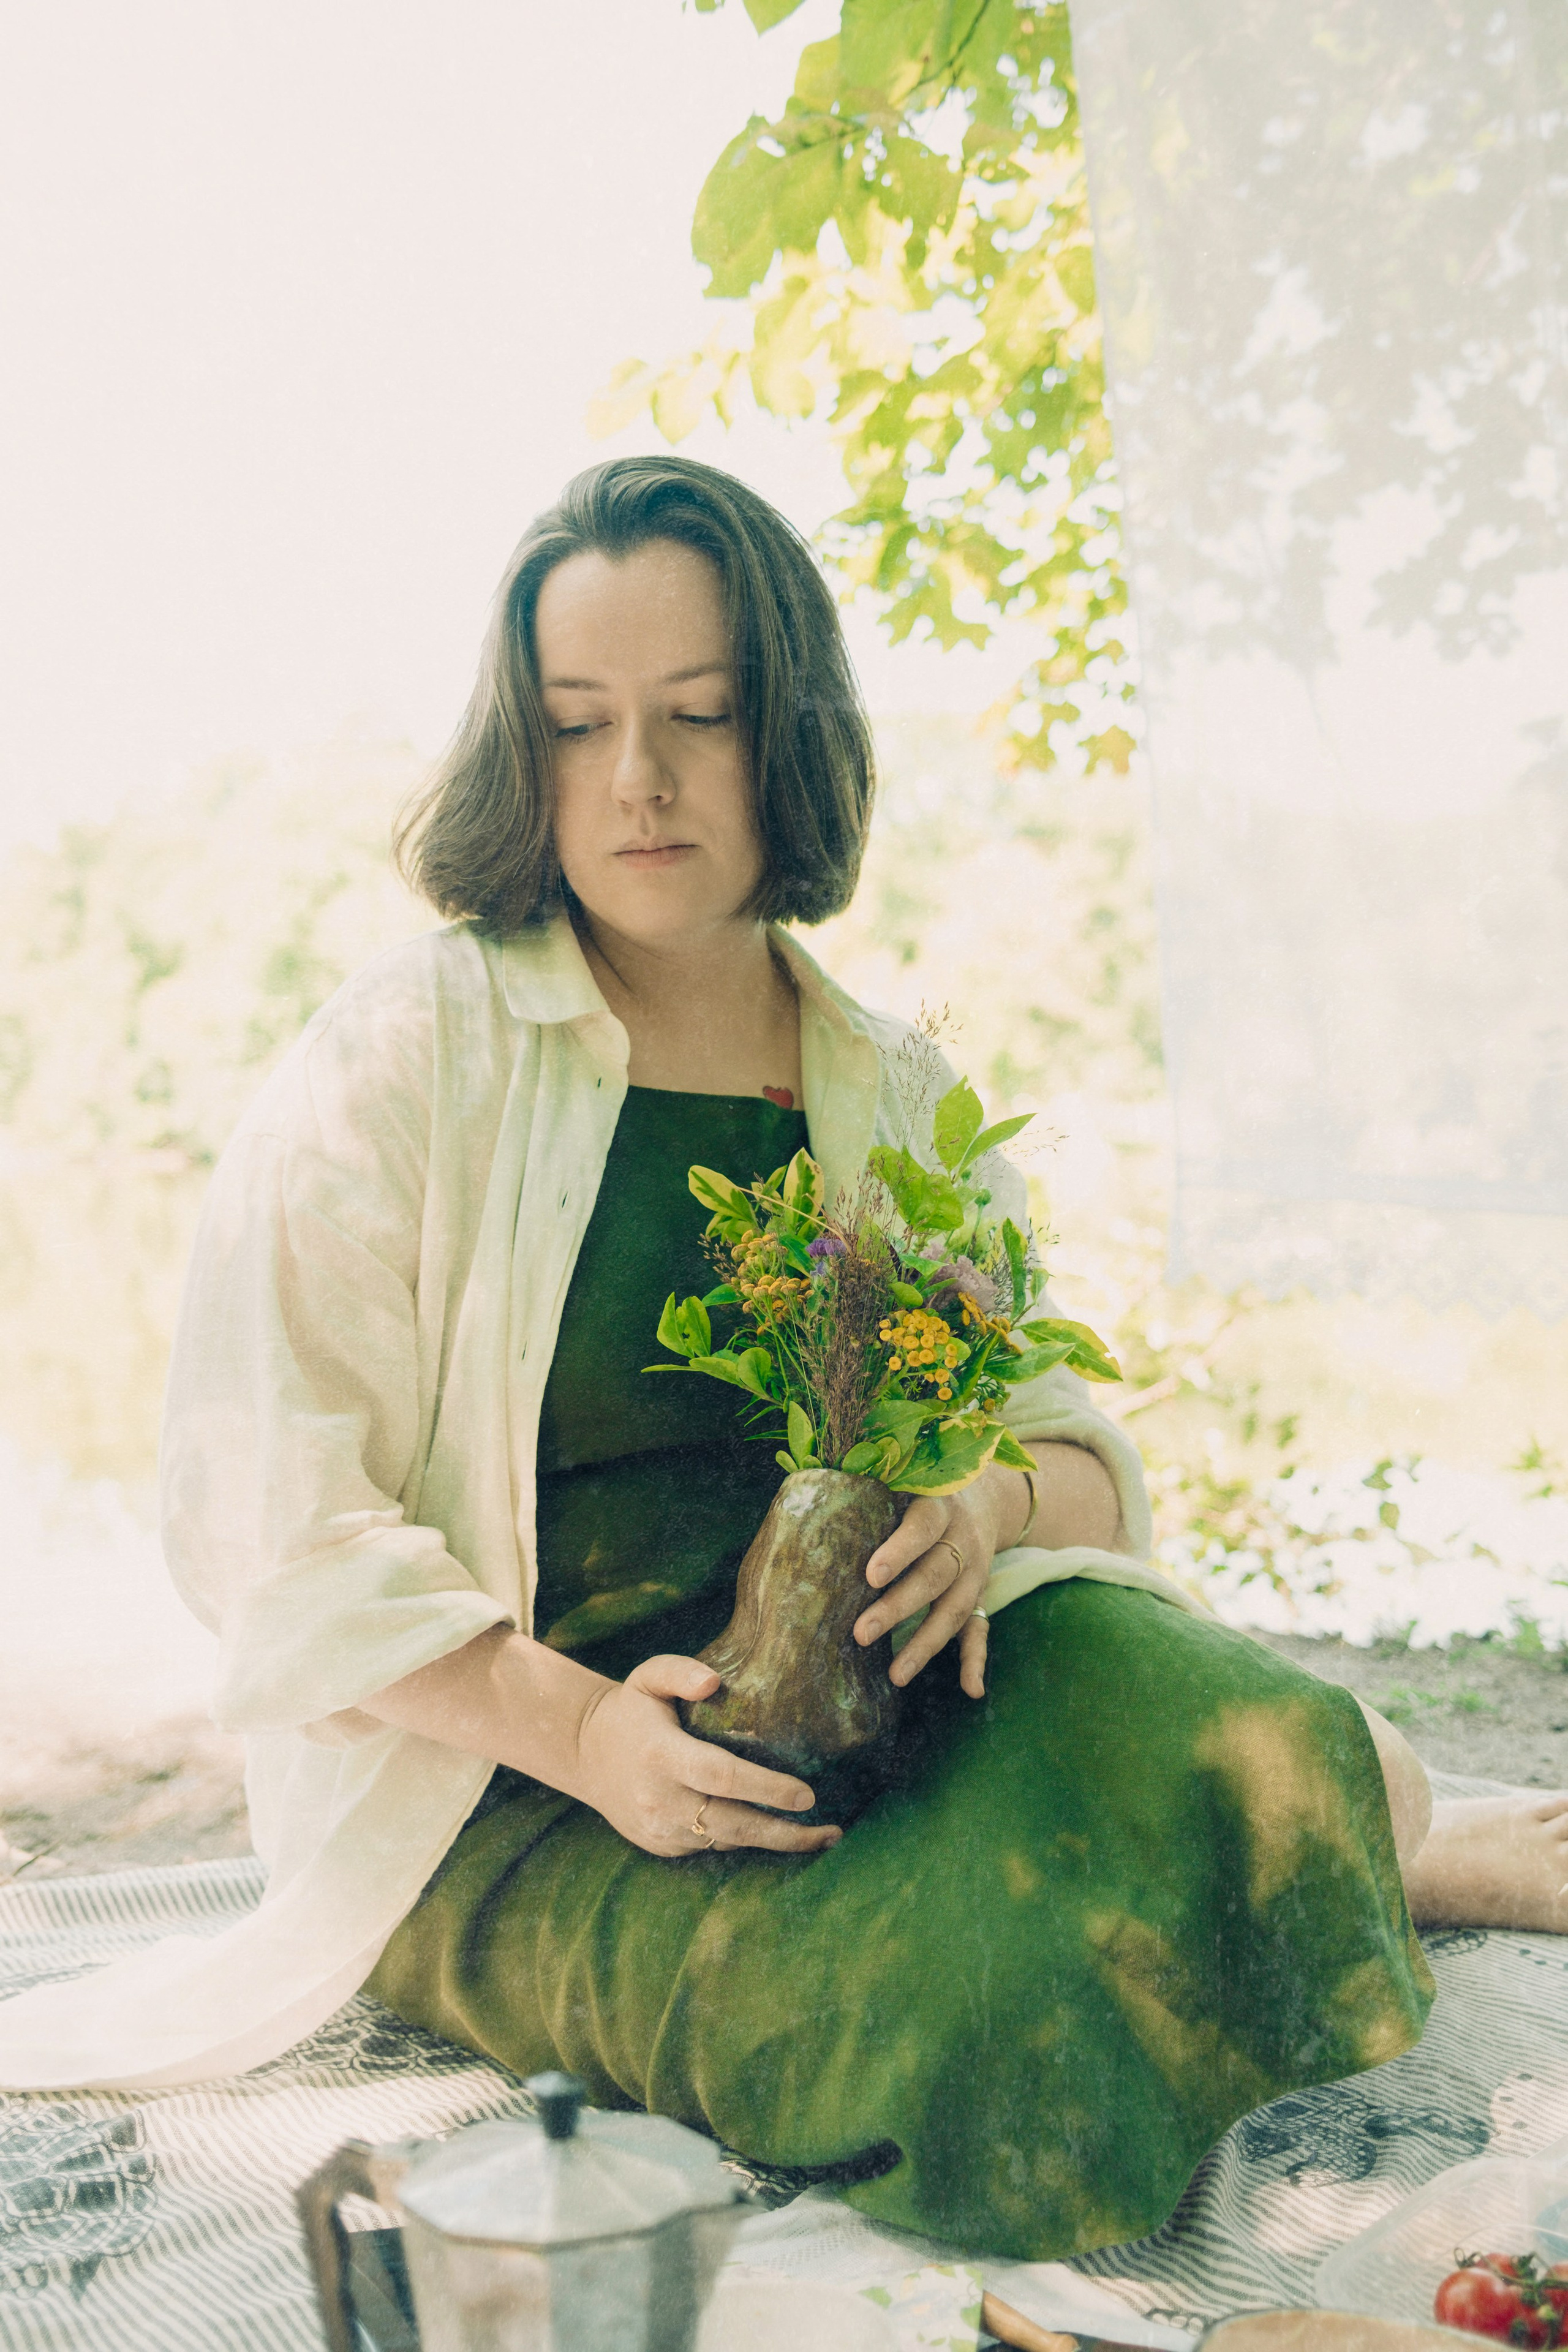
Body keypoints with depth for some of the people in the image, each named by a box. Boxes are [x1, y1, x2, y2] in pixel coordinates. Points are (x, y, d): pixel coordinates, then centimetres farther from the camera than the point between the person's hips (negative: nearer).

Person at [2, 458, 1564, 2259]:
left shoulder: (900, 1107, 8)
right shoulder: (403, 1059, -5)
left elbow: (1082, 1449, 8)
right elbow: (265, 1513, -10)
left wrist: (989, 1499, -17)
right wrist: (577, 1726, -23)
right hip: (499, 1774, -3)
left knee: (1240, 1761, -26)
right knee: (962, 2026, -30)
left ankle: (1379, 1827, 9)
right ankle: (1405, 1862, -1)